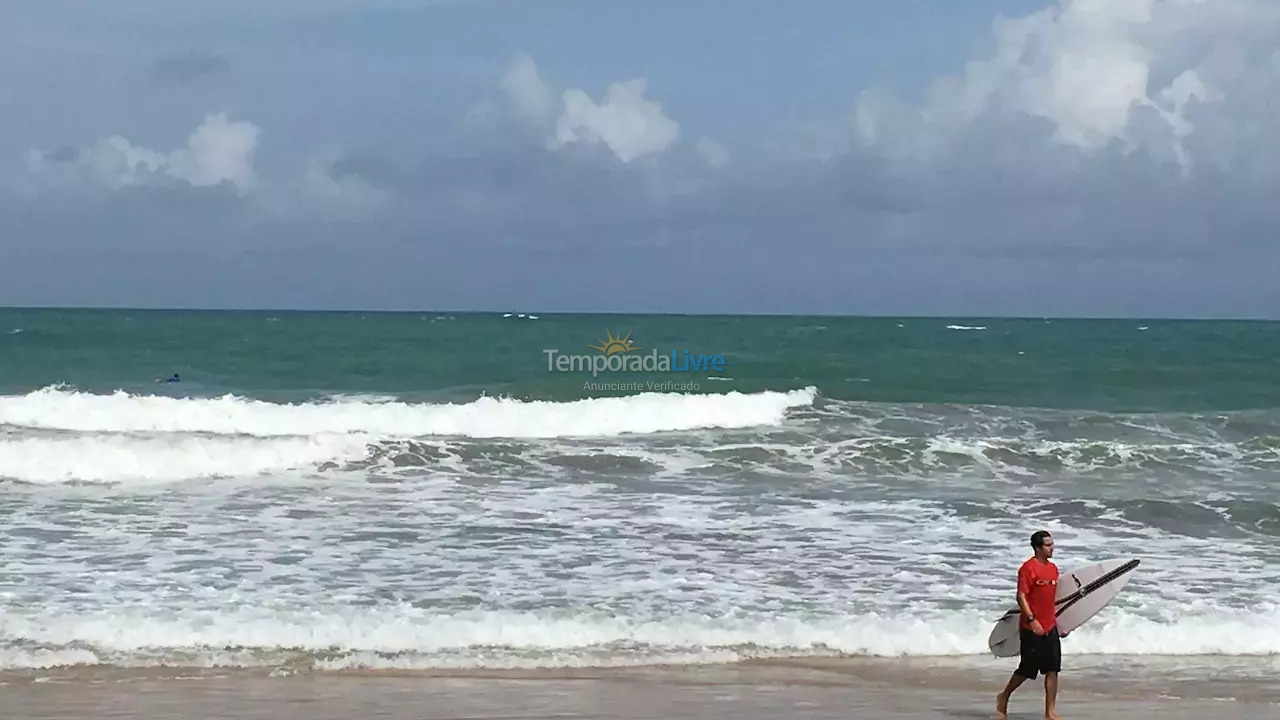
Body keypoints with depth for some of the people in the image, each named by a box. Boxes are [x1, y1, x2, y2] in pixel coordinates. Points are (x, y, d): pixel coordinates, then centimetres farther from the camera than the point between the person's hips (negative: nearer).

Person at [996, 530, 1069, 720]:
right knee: (1026, 670, 4)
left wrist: (1057, 622, 19)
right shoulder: (1028, 568, -12)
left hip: (1050, 628, 7)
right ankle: (1004, 697, 26)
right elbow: (1021, 597, -15)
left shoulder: (1053, 568, 12)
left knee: (1052, 670, 1)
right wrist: (1031, 620, -23)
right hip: (1032, 628, -7)